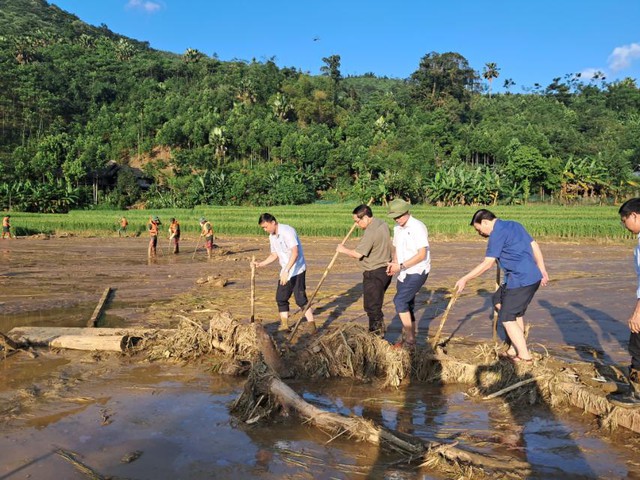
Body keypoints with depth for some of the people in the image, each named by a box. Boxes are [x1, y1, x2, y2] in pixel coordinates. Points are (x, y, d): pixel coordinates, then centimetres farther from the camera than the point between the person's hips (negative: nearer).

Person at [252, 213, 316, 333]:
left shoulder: (287, 231, -19)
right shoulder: (272, 237, 8)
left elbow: (295, 252, -27)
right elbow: (274, 255, 19)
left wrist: (286, 271, -32)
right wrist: (261, 264, 6)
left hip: (297, 270, -9)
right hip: (285, 271, 9)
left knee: (300, 298, -8)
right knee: (280, 298, 8)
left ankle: (311, 325, 3)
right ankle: (284, 325, 19)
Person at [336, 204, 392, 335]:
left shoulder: (371, 232, -23)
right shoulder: (382, 223, 7)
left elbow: (357, 254, -23)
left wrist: (343, 250, -9)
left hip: (374, 274, -10)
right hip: (385, 269, 10)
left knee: (372, 306, 1)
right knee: (375, 305, 20)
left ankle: (376, 334, 9)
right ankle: (379, 331, 28)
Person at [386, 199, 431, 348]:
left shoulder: (418, 227, -16)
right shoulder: (397, 228, 9)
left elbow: (422, 254, -20)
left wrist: (401, 266, -22)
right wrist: (393, 263, -3)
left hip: (417, 272, -8)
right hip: (404, 273, 8)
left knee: (399, 301, -16)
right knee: (406, 305, 12)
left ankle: (410, 339, -8)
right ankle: (407, 339, 22)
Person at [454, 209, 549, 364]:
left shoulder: (498, 233, -12)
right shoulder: (514, 225, 15)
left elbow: (487, 263, -15)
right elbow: (535, 246, 17)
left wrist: (465, 279, -11)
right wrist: (542, 270, 20)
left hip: (520, 280, -10)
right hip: (534, 277, 10)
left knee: (507, 318, 1)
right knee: (517, 314, 20)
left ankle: (525, 356, 6)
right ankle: (514, 350, 29)